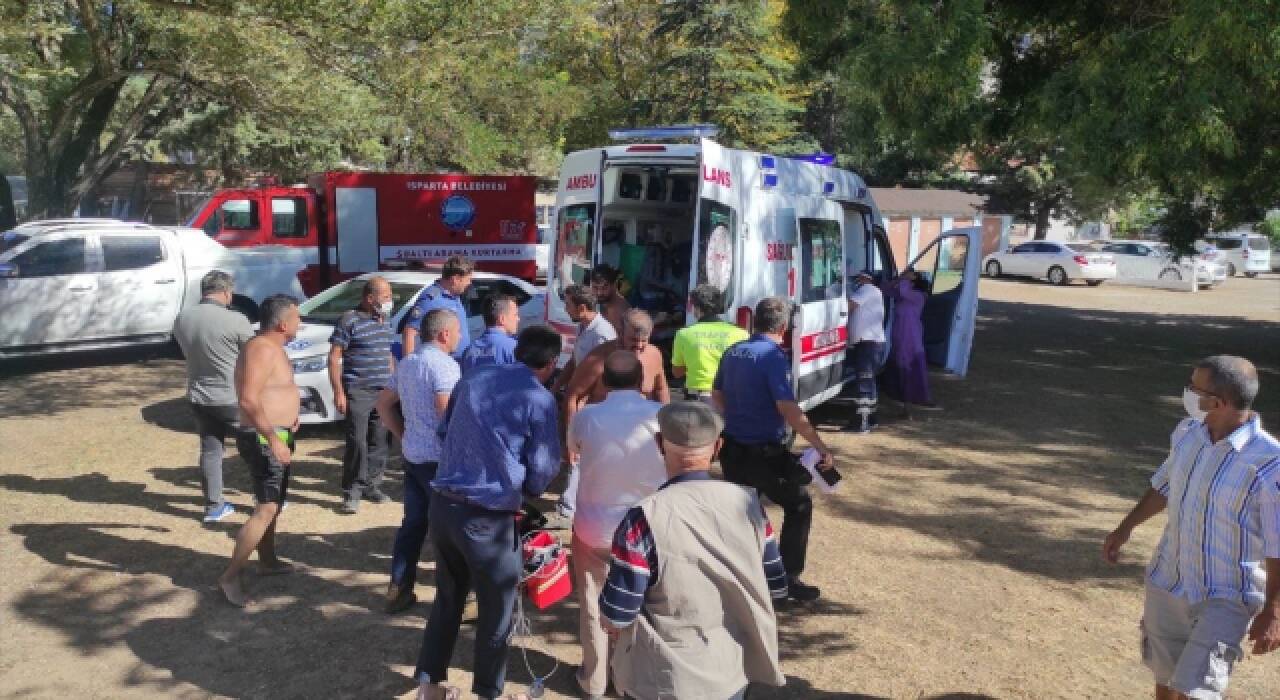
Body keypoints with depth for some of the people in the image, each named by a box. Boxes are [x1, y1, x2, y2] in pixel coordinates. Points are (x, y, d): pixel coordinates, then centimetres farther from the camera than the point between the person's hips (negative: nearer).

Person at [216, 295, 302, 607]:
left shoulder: (272, 346, 12)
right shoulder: (262, 349, -20)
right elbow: (249, 399, -29)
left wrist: (289, 414, 25)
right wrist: (273, 439, -31)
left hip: (275, 436, 11)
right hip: (264, 439, -11)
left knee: (272, 503, 20)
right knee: (267, 509, -12)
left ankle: (268, 561, 34)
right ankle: (231, 576, -7)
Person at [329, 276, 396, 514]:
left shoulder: (384, 321, 14)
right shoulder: (349, 320, -8)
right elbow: (334, 357, -9)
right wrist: (338, 392, -14)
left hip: (384, 391, 7)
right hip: (358, 392, -6)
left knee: (381, 441, 8)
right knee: (357, 443, -7)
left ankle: (372, 484, 22)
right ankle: (352, 492, 3)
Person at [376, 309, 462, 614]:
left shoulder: (406, 364, 12)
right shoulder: (444, 365, -16)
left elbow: (384, 403, 20)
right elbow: (448, 414, -24)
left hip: (412, 456, 8)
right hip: (439, 458, -8)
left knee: (413, 523, 15)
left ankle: (398, 590, 21)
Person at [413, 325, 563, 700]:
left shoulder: (469, 383, 9)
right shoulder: (540, 400, -9)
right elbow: (543, 471, -6)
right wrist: (526, 488, 16)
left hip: (442, 504, 6)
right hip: (487, 517, -6)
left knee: (448, 597, 23)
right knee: (496, 610, 14)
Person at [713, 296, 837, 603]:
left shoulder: (733, 352, 5)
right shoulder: (773, 356, -18)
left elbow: (717, 395, 18)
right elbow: (788, 409, -26)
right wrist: (821, 446, -24)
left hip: (731, 448, 7)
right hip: (764, 452, -7)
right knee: (799, 506, 9)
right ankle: (788, 579, 9)